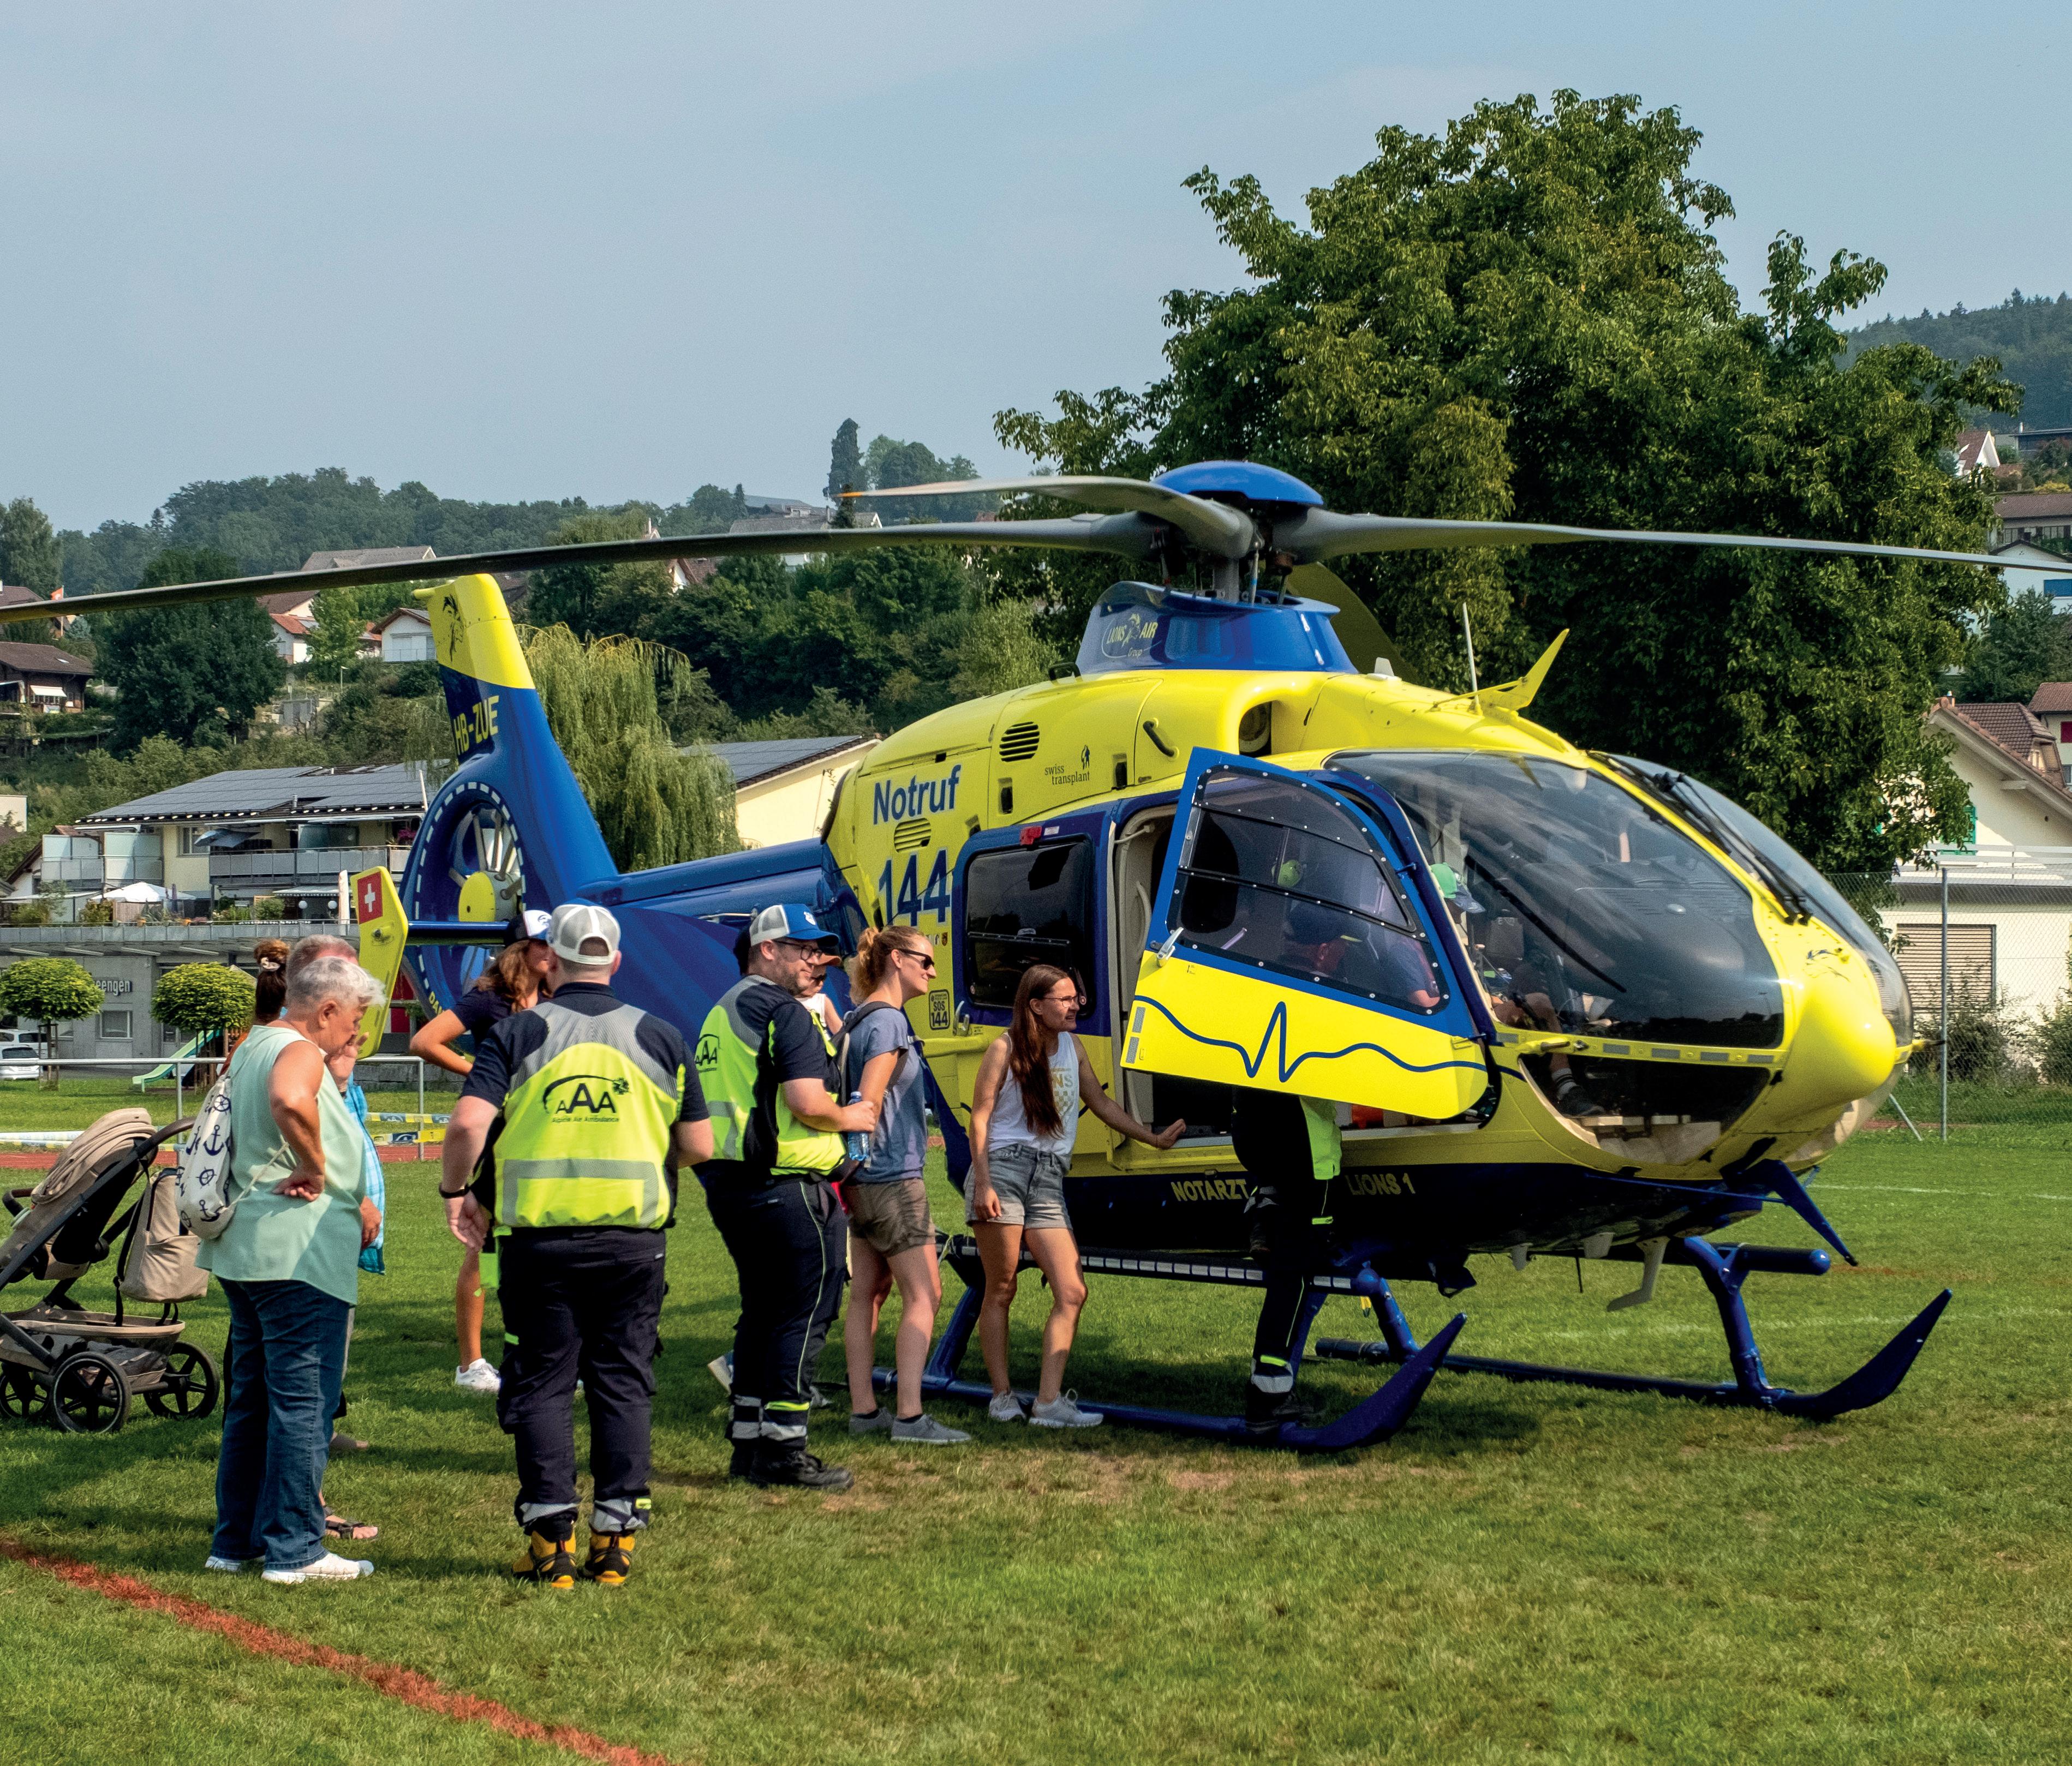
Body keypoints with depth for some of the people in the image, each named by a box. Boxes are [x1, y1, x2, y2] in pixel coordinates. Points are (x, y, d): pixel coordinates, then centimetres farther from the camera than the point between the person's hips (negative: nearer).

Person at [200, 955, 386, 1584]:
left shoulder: (252, 1048, 18)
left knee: (250, 1398, 17)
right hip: (298, 1253, -10)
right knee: (303, 1402, -4)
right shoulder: (299, 1053, -13)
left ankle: (237, 1539, 23)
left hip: (244, 1249, 10)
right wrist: (317, 1172, -22)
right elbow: (291, 1103, -38)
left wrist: (351, 1201, 19)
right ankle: (295, 1549, -2)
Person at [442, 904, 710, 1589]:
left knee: (542, 1385, 7)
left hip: (540, 1236, -1)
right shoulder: (660, 1036, 6)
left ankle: (550, 1537, 3)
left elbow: (468, 1124, -12)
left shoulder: (518, 1033, 0)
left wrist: (455, 1191, 4)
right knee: (623, 1385, 9)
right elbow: (698, 1145, 6)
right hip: (633, 1236, 1)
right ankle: (616, 1538, 8)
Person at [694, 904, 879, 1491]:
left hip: (729, 1182, 10)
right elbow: (807, 1104, -22)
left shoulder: (723, 1012, 19)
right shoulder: (787, 1013, -12)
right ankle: (782, 1449, -4)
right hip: (787, 1187, -10)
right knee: (805, 1314, -3)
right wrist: (850, 1118, -3)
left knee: (763, 1311, 17)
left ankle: (748, 1442, 21)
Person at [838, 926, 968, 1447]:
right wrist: (862, 1155, -10)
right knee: (923, 1293, -7)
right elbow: (867, 1100, -19)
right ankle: (909, 1416, -10)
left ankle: (863, 1409, 15)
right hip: (893, 1177, -10)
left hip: (866, 1182, 10)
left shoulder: (859, 1018, 15)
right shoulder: (888, 1021, -14)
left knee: (867, 1293, 11)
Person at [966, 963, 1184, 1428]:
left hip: (1048, 1181, 6)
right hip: (1004, 1168, -6)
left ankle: (1050, 1402, -7)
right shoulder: (1006, 1049, -1)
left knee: (1072, 1292, -6)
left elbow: (1102, 1104, 26)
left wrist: (1154, 1138, 22)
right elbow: (979, 1118, -4)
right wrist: (983, 1185, -14)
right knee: (1001, 1291, -1)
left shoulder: (1071, 1047, 15)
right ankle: (1002, 1397, 7)